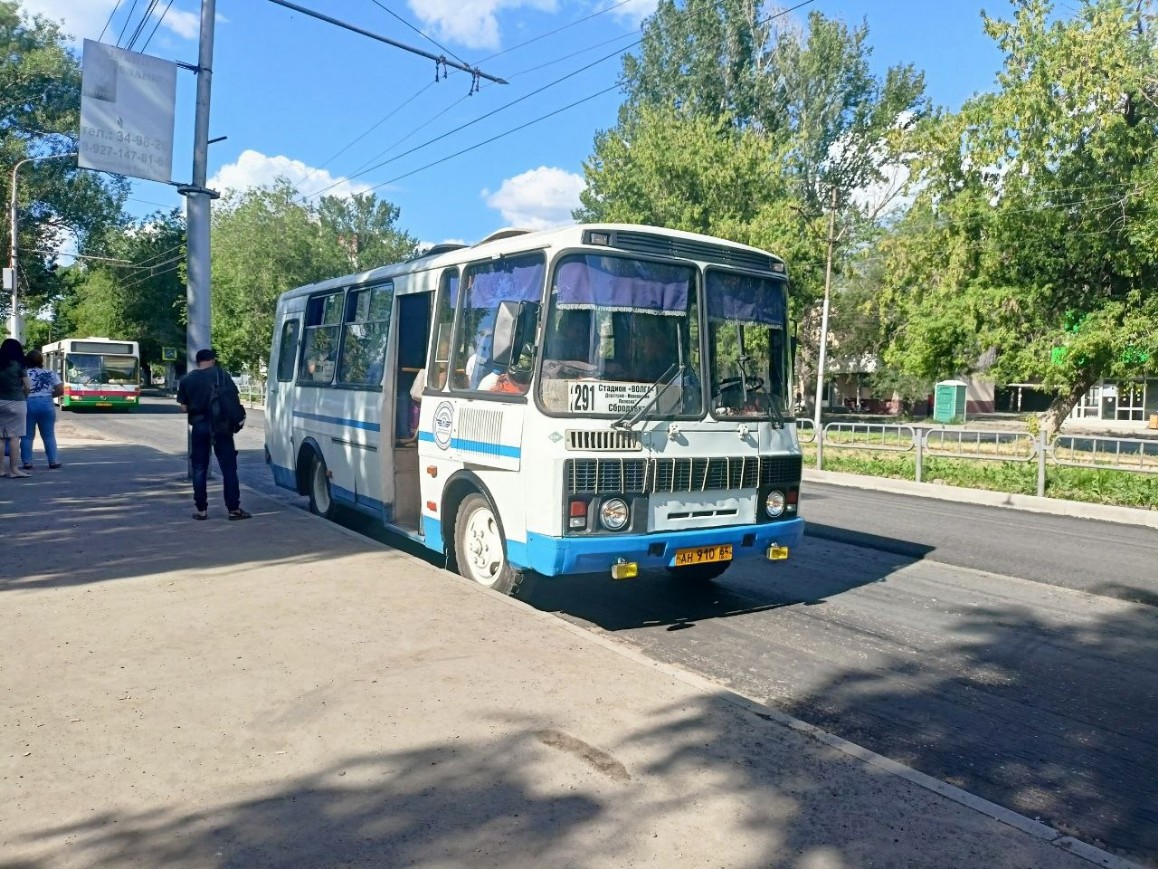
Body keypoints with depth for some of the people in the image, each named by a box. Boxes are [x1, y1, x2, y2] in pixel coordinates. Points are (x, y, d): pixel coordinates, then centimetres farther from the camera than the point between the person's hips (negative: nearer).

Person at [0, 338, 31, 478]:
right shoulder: (19, 365, -4)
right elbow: (26, 386, -3)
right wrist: (24, 397, 14)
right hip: (16, 402, -3)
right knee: (14, 436, -2)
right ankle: (13, 469, -4)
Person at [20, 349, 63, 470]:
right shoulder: (51, 374, 5)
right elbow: (60, 391, 0)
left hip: (28, 404, -2)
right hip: (47, 404, 2)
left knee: (27, 435, 6)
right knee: (49, 435, 9)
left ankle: (27, 462, 5)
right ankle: (53, 461, 7)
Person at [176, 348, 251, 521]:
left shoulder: (186, 379, 3)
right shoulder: (220, 374, -2)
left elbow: (184, 407, 4)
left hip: (198, 426, 2)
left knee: (199, 470, 10)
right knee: (228, 468, 2)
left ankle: (201, 509, 11)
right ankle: (234, 509, 1)